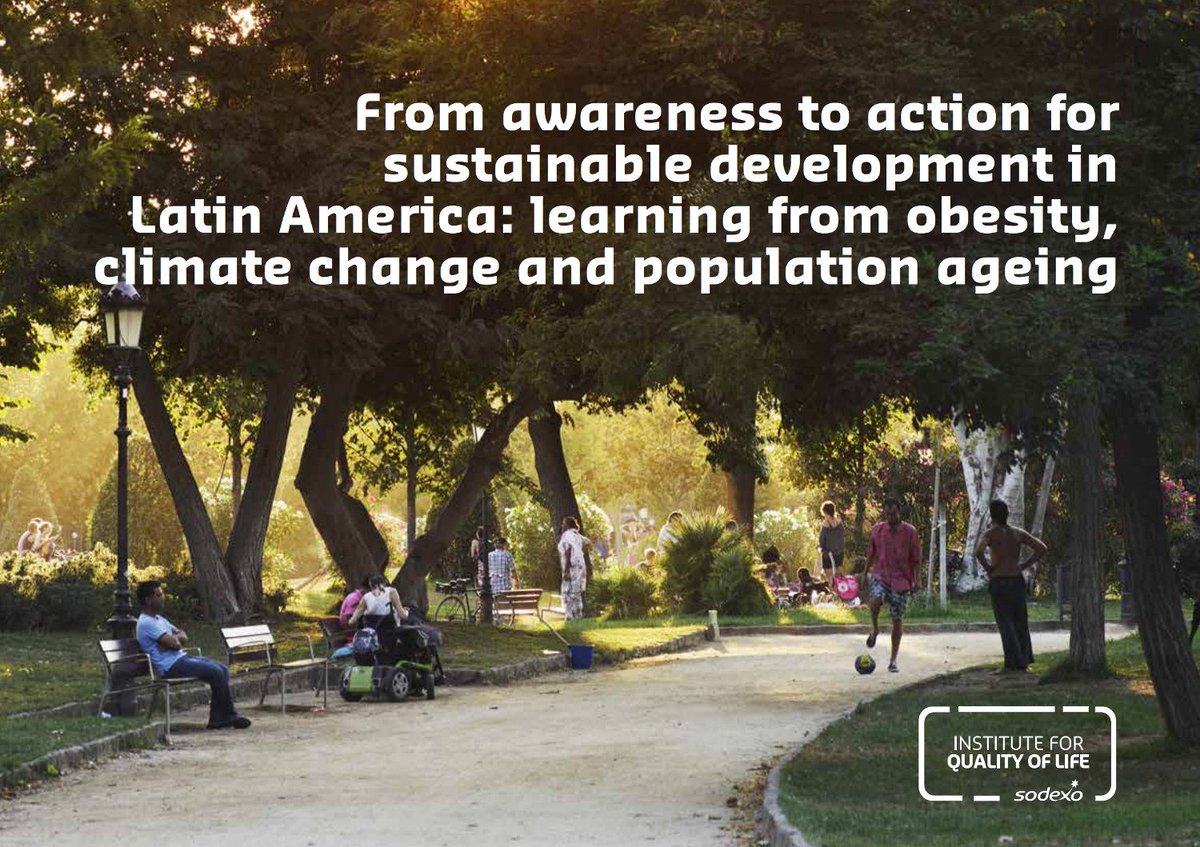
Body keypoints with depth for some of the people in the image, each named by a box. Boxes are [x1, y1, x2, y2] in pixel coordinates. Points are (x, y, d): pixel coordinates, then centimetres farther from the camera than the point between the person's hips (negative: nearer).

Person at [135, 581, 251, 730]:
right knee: (216, 672, -18)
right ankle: (219, 716, -5)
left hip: (180, 658, 10)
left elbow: (183, 636, 14)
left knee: (222, 669, 2)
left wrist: (174, 638, -7)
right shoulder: (146, 623, -14)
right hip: (171, 666, -10)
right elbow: (174, 643, -20)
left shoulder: (158, 619, 20)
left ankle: (218, 717, -1)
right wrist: (176, 638, 3)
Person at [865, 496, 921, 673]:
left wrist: (917, 579, -8)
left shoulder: (910, 531, -4)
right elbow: (871, 553, 14)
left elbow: (915, 558, -1)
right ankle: (875, 630, 0)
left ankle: (893, 660, 10)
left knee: (897, 619, 1)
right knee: (876, 600, -31)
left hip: (901, 580, -1)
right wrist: (865, 573, 14)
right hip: (881, 575, 1)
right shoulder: (877, 530, 3)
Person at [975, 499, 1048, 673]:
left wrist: (988, 568, -11)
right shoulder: (1018, 533, 6)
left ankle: (1014, 664, -3)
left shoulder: (990, 534, -8)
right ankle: (1024, 661, 17)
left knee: (1005, 624, -1)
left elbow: (978, 551, -27)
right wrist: (1024, 565, 6)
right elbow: (1042, 548, 5)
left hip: (998, 582, -5)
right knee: (1020, 622, 14)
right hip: (1017, 580, 5)